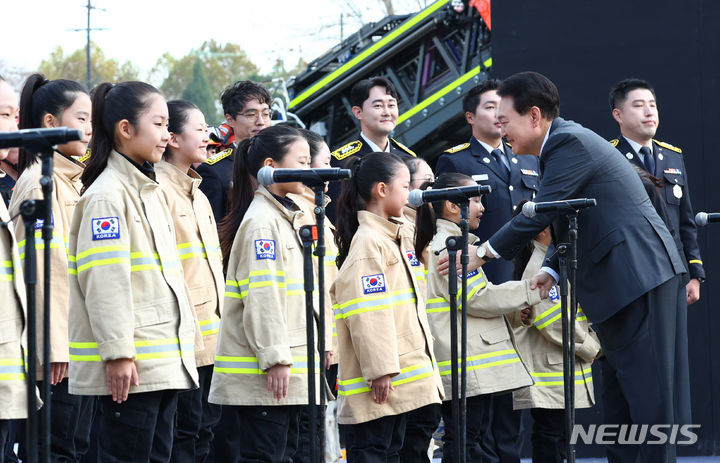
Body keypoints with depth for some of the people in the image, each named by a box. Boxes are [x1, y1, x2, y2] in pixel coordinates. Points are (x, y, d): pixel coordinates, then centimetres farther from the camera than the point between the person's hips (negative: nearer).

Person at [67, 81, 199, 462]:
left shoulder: (150, 191, 18)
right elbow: (104, 280, -18)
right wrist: (117, 352, -21)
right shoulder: (107, 195, -12)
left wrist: (185, 337, 20)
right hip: (129, 367, -9)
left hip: (166, 359, 9)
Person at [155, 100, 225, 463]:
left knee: (204, 428, 8)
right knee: (184, 431, -9)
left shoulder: (197, 196, 21)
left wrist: (221, 319, 19)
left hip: (210, 336, 9)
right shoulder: (160, 190, -9)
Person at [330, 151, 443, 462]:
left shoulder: (391, 237, 19)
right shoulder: (368, 242, -14)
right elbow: (366, 313, -20)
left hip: (399, 376, 10)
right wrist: (380, 370, -22)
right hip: (378, 380, -10)